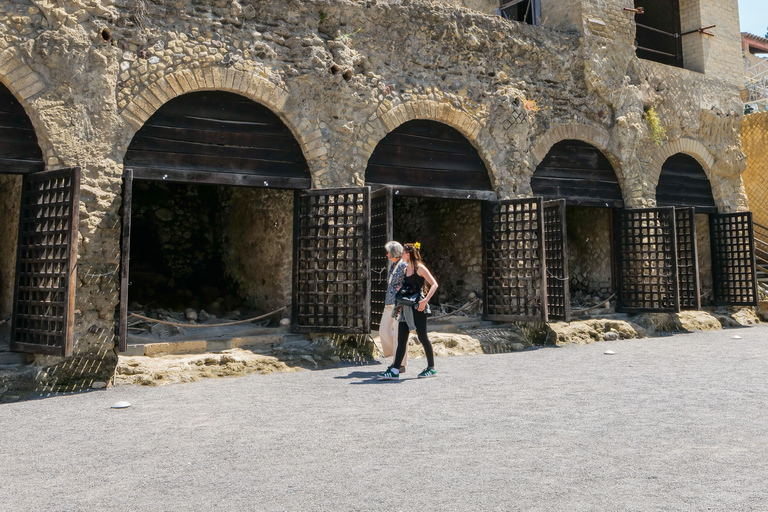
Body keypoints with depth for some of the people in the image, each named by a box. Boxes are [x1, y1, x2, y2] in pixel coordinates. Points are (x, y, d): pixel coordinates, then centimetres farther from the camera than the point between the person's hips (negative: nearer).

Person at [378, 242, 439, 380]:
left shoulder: (419, 268, -7)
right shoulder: (406, 269, 15)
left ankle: (431, 368, 15)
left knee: (422, 337, 0)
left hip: (418, 307, -7)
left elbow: (434, 284, -13)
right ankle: (395, 371, -2)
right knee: (401, 339, 1)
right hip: (406, 307, 8)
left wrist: (426, 300, -22)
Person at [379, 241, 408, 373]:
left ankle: (401, 364, 6)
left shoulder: (404, 266, -11)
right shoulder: (392, 266, 15)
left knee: (398, 333, -4)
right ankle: (397, 357, 23)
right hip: (389, 303, 9)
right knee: (383, 331, 7)